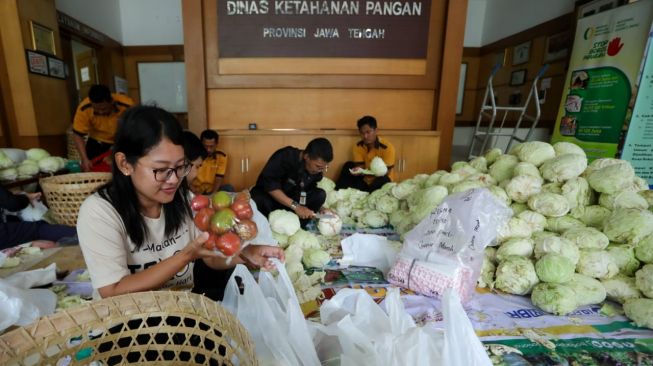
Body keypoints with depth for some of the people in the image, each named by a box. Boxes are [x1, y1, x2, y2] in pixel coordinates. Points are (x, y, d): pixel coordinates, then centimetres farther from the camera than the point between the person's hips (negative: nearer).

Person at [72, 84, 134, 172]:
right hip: (98, 142, 2)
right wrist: (85, 159, -29)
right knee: (89, 169, -1)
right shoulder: (84, 109, -26)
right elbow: (77, 135, -18)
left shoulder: (127, 106, -33)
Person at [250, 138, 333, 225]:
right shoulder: (285, 156, -25)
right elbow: (269, 184, -32)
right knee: (258, 200, -39)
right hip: (268, 195, -4)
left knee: (320, 195, -19)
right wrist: (295, 206, -36)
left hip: (292, 198, 4)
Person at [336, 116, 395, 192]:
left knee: (382, 180, -35)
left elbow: (385, 172, -21)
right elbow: (360, 167, -8)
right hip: (365, 181, 4)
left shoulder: (387, 147, -20)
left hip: (383, 181, -4)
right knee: (348, 165, -11)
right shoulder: (358, 146, -7)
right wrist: (357, 171, -33)